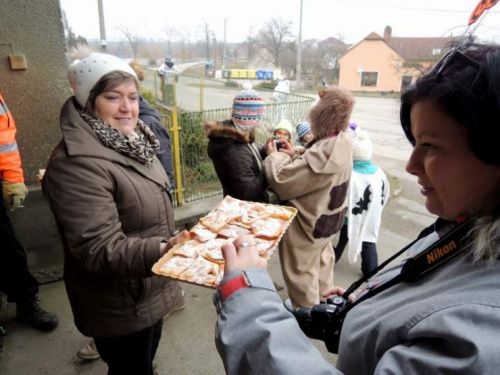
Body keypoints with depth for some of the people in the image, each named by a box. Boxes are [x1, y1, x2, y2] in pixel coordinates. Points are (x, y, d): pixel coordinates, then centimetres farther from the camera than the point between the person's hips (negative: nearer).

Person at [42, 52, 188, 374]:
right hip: (120, 305, -8)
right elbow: (99, 249, -31)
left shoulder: (129, 141, 2)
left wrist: (170, 246, 18)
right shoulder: (77, 163, -28)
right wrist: (163, 251, -45)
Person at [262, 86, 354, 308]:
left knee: (302, 276, 12)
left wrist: (274, 155, -13)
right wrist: (293, 156, -3)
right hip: (327, 219, 10)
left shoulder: (323, 153, -37)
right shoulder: (341, 143, -6)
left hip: (308, 224, -10)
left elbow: (281, 179, -31)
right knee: (322, 262, 30)